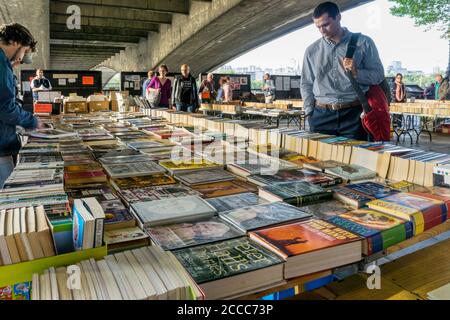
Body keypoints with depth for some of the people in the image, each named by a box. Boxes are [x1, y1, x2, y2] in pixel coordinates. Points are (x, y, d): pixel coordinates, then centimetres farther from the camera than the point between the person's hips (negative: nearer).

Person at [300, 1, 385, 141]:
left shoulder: (363, 43, 6)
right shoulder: (312, 50, 12)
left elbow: (379, 75, 6)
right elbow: (306, 84, 15)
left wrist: (356, 72, -13)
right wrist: (310, 113, 5)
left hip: (353, 114, -1)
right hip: (321, 116, 2)